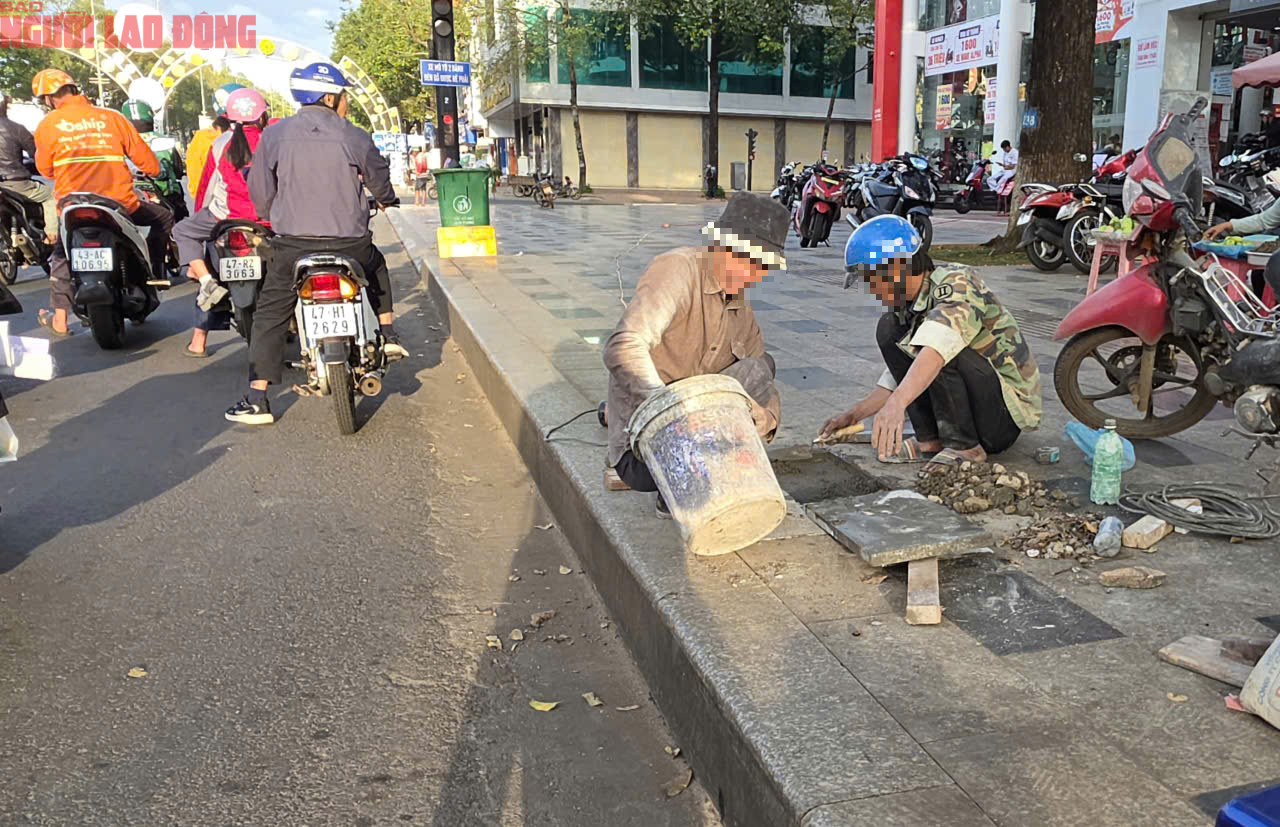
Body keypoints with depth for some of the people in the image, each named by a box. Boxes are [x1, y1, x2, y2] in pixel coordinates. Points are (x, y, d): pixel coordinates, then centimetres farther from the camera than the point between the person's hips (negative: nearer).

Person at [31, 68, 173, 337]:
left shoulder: (47, 125, 0)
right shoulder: (111, 117, 1)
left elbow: (44, 169, 10)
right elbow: (142, 155, 6)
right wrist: (154, 170, 28)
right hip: (120, 205, -1)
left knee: (61, 255, 26)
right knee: (163, 216, 24)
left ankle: (59, 317, 20)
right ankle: (153, 271, 15)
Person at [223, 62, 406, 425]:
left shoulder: (274, 134, 2)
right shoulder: (354, 137, 1)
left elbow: (260, 191, 6)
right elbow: (379, 180, 18)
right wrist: (385, 200, 41)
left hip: (293, 242, 0)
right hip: (350, 242, 0)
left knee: (270, 314, 8)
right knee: (377, 269, 33)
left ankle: (257, 401, 4)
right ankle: (388, 336, 30)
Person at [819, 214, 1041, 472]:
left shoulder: (957, 283, -22)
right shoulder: (906, 306, 5)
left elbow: (938, 347, -43)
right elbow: (900, 376, 15)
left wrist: (896, 403, -57)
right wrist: (854, 414, 10)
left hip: (1008, 412, -8)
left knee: (941, 347, -31)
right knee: (889, 330, -3)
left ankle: (965, 445, -15)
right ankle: (930, 440, -3)